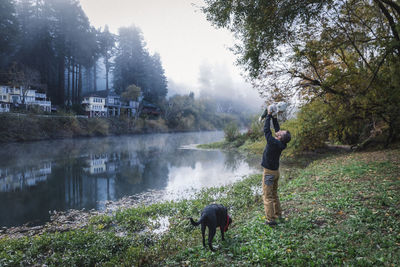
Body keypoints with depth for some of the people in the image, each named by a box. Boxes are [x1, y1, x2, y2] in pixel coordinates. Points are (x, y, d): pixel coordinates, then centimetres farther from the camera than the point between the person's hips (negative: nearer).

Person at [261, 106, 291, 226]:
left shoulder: (273, 143, -25)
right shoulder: (281, 144, -4)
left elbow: (266, 129, -19)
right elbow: (276, 128, 8)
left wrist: (269, 115, -11)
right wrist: (274, 117, 6)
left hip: (269, 172, -8)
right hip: (276, 171, 8)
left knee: (267, 196, -2)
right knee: (274, 194, 21)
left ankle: (270, 219, 0)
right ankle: (278, 214, 31)